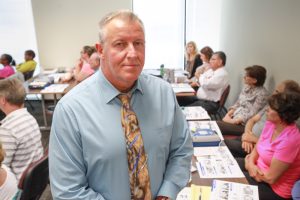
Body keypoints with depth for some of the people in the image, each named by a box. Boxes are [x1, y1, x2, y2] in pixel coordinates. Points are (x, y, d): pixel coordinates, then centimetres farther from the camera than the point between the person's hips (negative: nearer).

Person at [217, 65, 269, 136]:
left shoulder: (262, 93, -15)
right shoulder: (247, 87, 8)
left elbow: (253, 114, -19)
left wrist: (234, 121, -19)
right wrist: (228, 114, -3)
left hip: (244, 125, -7)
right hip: (234, 117, 7)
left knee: (217, 125, -22)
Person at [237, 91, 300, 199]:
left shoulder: (289, 140, -32)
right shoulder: (270, 123, -6)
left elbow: (270, 178, -27)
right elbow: (256, 149, 5)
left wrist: (248, 163, -11)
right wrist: (251, 163, -16)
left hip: (274, 189, -8)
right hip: (259, 169, 8)